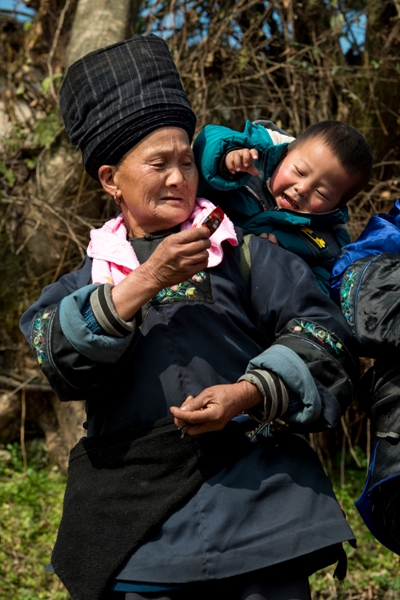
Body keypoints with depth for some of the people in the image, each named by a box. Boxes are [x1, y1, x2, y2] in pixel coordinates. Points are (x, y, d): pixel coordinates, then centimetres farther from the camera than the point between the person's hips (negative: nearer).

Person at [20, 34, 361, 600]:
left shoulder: (243, 253, 10)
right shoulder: (84, 283, 15)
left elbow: (324, 334, 2)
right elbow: (61, 362, -5)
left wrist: (247, 395, -14)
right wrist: (146, 280, -15)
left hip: (256, 508, -1)